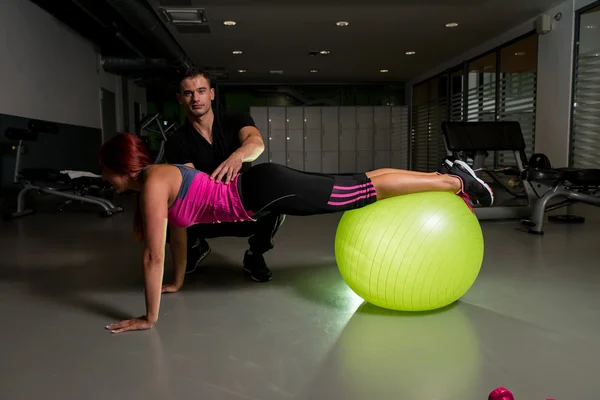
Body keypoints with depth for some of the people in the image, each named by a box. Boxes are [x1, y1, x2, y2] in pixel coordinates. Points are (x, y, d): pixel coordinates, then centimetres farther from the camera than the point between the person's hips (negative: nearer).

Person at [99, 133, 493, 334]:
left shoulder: (153, 183, -15)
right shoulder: (157, 177, 13)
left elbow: (154, 255, -18)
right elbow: (178, 230, 24)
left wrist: (149, 318, -10)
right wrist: (177, 282, 30)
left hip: (266, 189, -8)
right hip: (260, 188, 8)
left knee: (368, 190, -3)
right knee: (361, 184, 11)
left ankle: (457, 181, 8)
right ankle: (448, 173, 22)